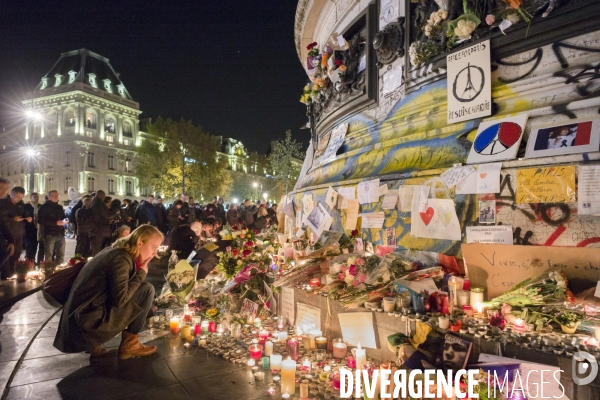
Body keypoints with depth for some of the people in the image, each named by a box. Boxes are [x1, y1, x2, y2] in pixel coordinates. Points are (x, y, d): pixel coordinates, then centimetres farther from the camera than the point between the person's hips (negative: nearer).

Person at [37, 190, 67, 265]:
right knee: (49, 256, -3)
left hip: (60, 234, 5)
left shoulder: (60, 207, 19)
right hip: (50, 234, -5)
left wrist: (64, 221, 1)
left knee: (61, 255, 7)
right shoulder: (44, 207, 2)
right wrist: (56, 223, -17)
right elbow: (41, 220, -9)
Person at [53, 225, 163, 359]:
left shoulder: (116, 251, 11)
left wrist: (139, 270, 5)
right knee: (147, 290, -9)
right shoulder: (121, 258, -17)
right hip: (89, 320, -9)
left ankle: (91, 342, 18)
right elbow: (120, 299, -21)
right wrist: (141, 273, -10)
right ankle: (129, 344, 4)